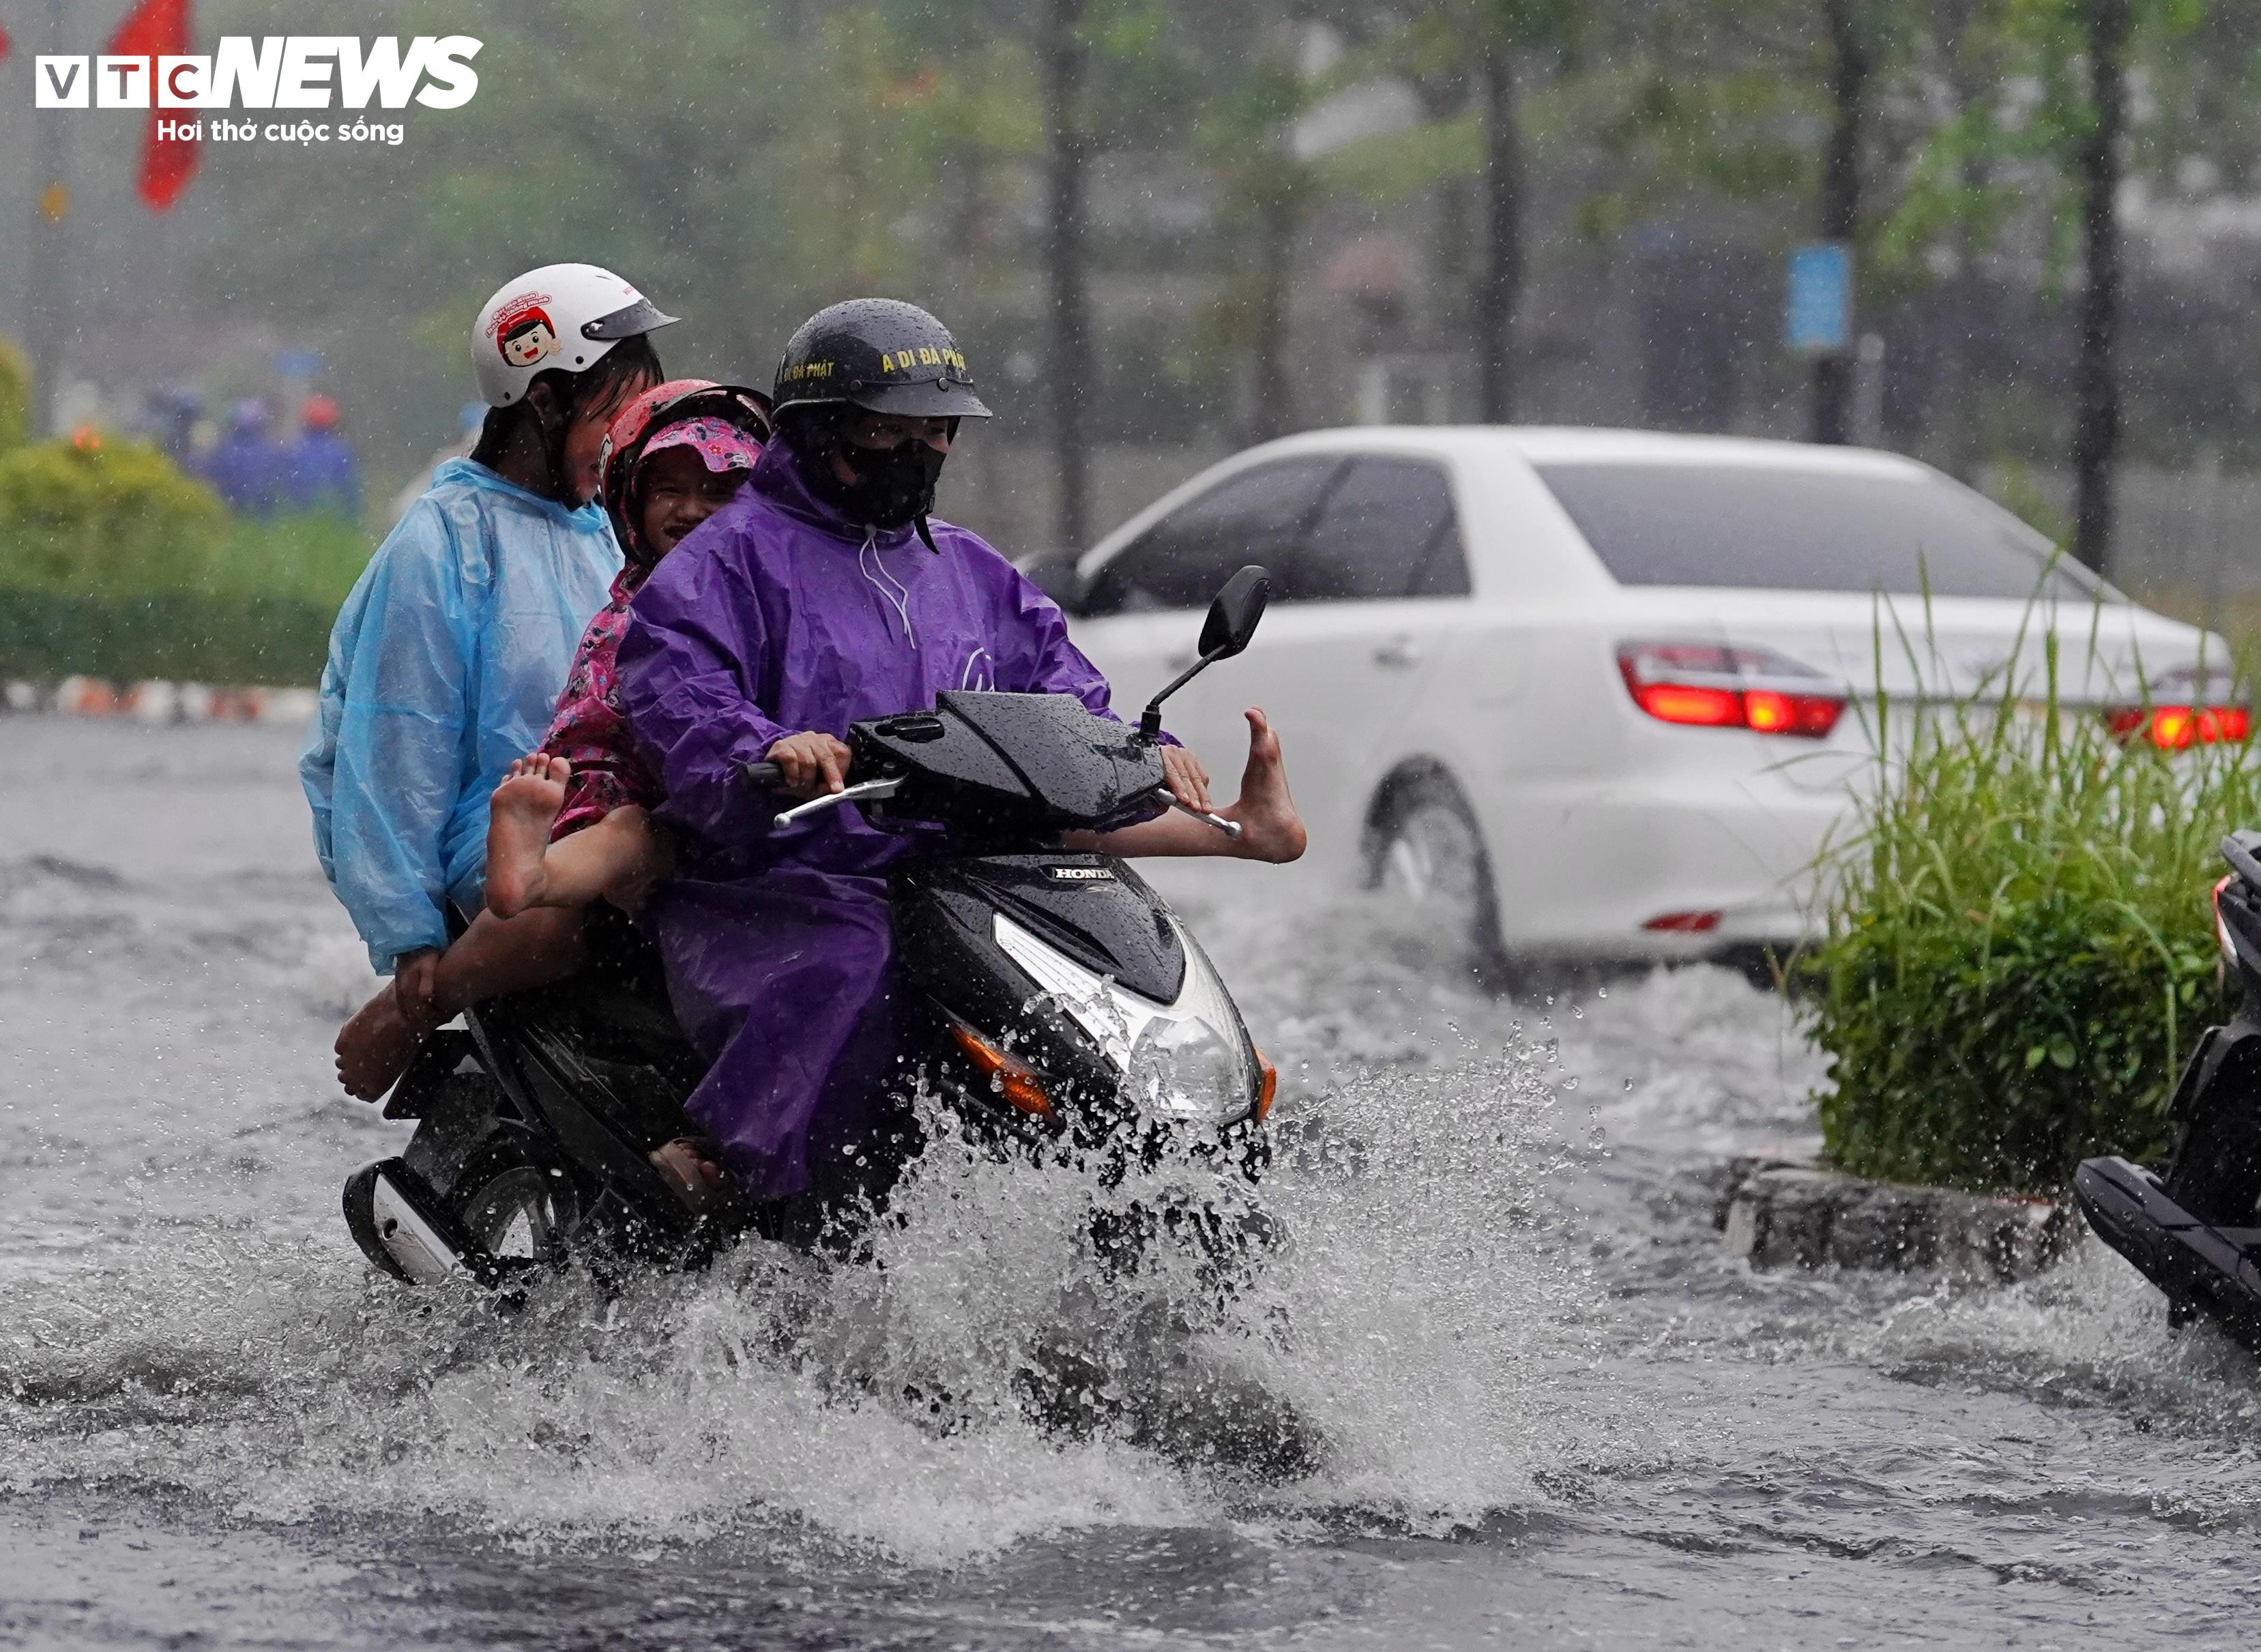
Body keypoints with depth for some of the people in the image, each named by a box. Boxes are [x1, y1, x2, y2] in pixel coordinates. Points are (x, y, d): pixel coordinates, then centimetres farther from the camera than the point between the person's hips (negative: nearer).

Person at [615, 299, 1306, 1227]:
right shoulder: (737, 557, 4)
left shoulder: (974, 577, 25)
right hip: (768, 893, -6)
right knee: (850, 972, -39)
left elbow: (1066, 703, 18)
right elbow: (669, 682, -13)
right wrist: (764, 751, -35)